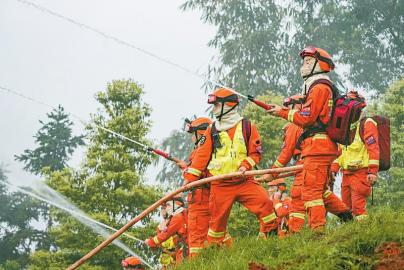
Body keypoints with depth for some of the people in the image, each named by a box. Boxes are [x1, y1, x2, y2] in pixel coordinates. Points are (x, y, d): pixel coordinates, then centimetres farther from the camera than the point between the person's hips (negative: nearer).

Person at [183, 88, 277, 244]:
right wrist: (189, 177, -2)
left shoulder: (246, 126, 3)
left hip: (244, 181, -1)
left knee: (264, 203, -18)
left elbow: (256, 152, 2)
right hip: (220, 186, 1)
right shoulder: (212, 130, 8)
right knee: (217, 218, 4)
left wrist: (245, 165, -16)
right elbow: (202, 155, 5)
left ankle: (271, 233, -5)